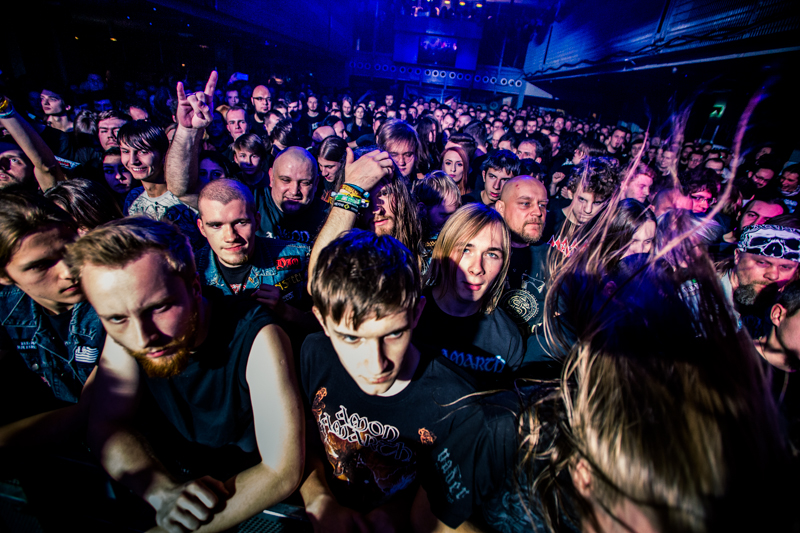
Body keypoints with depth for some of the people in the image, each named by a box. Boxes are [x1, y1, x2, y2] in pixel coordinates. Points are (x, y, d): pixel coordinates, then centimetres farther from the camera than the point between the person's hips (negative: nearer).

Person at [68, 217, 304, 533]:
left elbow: (283, 472, -27)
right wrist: (165, 492, -25)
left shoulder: (258, 339, -28)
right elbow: (105, 426, -7)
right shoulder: (124, 331, -11)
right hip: (169, 479, 4)